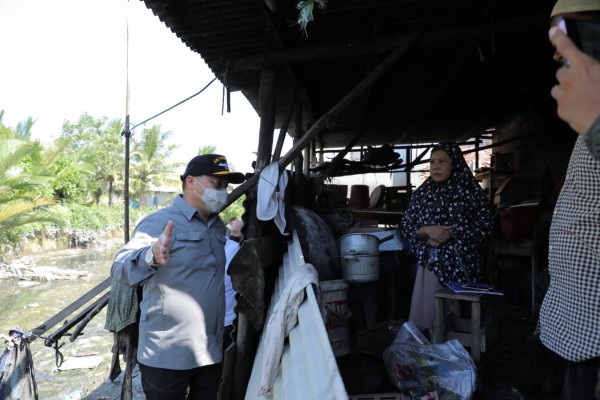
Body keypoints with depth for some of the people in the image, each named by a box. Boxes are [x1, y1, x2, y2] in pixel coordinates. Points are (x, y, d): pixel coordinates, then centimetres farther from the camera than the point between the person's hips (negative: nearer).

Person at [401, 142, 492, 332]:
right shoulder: (422, 192, 6)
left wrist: (450, 234, -12)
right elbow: (407, 225, 7)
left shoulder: (470, 190, -1)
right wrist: (428, 230, -12)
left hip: (461, 261, -2)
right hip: (430, 260, 2)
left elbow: (484, 225, -3)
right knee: (427, 312, 3)